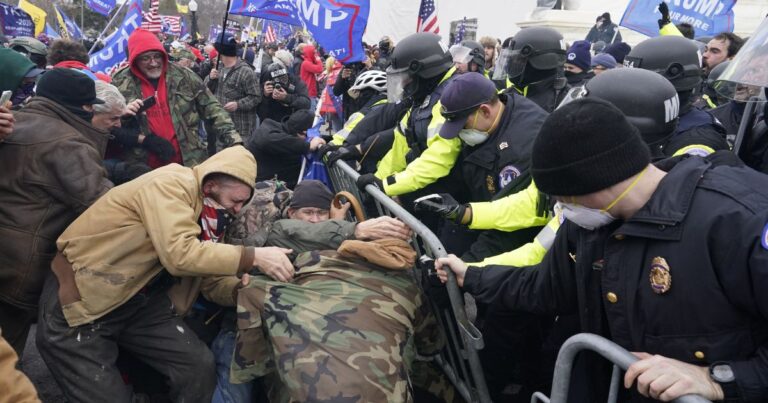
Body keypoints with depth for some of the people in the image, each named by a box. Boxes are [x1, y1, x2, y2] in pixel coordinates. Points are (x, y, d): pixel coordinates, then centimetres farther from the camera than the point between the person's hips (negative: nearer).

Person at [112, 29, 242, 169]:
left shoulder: (184, 77, 0)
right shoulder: (121, 83, -1)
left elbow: (212, 109, 3)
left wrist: (233, 139, -7)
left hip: (189, 163, 1)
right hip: (144, 168, 0)